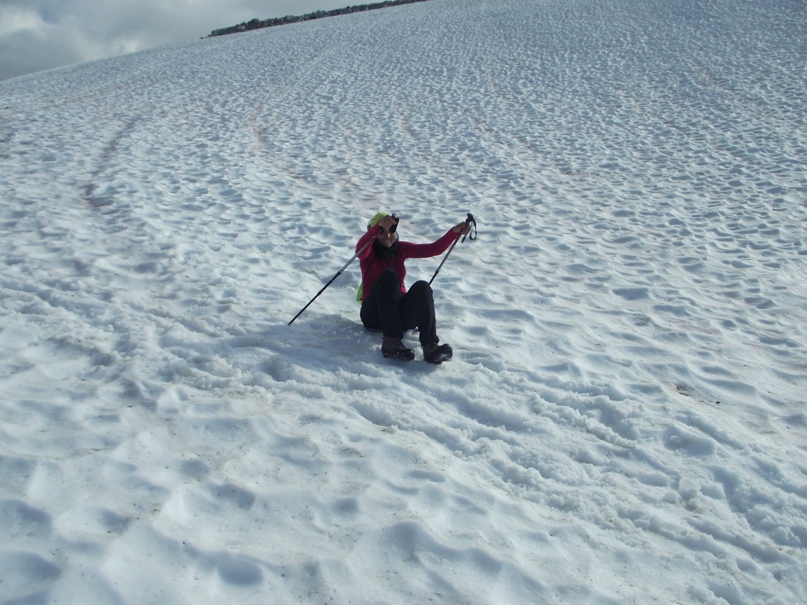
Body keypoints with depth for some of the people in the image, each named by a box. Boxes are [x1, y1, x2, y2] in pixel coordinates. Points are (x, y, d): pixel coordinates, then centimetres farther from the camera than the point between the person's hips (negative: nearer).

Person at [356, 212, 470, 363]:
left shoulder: (400, 249, 13)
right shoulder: (368, 252, 2)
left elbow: (434, 249, 3)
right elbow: (361, 246, -24)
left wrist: (454, 232, -13)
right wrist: (378, 226, -43)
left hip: (400, 313, 4)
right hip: (375, 314, -3)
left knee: (422, 286, -26)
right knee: (389, 276, -30)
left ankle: (430, 345, -46)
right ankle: (391, 340, -41)